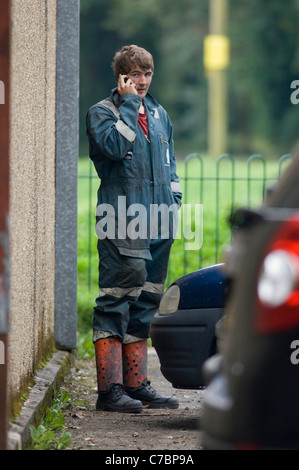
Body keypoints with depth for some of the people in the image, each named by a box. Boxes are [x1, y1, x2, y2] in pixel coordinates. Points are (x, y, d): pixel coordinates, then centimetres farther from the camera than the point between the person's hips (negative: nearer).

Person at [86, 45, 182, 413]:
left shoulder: (160, 115, 20)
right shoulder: (102, 112, -1)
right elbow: (114, 146, -20)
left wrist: (174, 197, 14)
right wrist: (128, 104, -12)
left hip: (158, 219, 7)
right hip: (121, 222, -7)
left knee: (145, 302, 10)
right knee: (116, 300, -9)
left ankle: (135, 383, 17)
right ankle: (110, 388, -9)